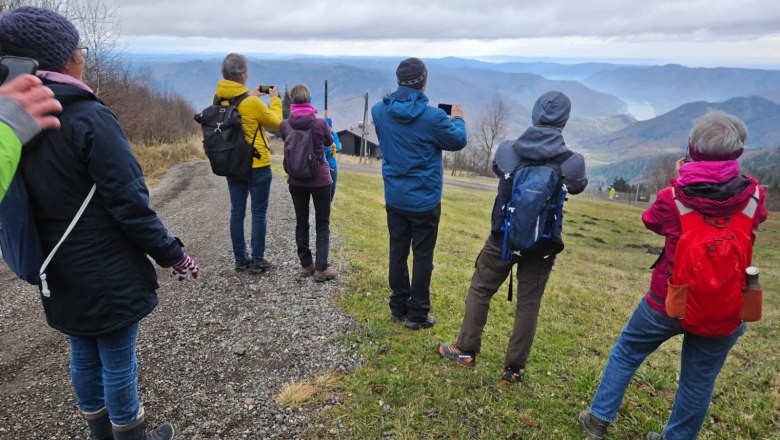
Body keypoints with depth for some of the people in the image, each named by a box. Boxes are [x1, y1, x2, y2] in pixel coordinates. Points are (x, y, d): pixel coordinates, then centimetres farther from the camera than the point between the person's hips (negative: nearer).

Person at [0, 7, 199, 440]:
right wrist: (172, 254, -10)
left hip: (59, 276, 7)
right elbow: (129, 204, -21)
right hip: (108, 274, -7)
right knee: (118, 360, 9)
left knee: (84, 356, 20)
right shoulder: (89, 119, -21)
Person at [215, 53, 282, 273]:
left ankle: (240, 259, 21)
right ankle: (258, 260, 12)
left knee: (237, 212, 13)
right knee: (259, 213, 5)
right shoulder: (253, 103, -20)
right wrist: (275, 99, 7)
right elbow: (275, 123, -5)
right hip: (257, 166, -6)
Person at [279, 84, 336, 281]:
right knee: (322, 225, 5)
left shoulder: (285, 125, -6)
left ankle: (305, 265, 19)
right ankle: (321, 268, 1)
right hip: (320, 180, -3)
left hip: (296, 182, 3)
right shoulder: (320, 123, -13)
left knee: (301, 223, 14)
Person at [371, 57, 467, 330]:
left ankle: (398, 308, 27)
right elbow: (458, 141, -2)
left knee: (397, 252, 15)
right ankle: (417, 315, 16)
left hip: (394, 198, 5)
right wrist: (457, 119, 17)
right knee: (423, 256, 7)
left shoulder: (379, 111, -5)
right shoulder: (432, 117, -19)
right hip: (424, 200, -4)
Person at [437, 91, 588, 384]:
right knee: (528, 304, 11)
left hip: (503, 238, 0)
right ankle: (514, 368, 20)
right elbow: (578, 186, 10)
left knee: (480, 290, 17)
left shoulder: (507, 150, -10)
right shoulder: (573, 161, -12)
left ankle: (466, 351, 26)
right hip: (542, 245, 0)